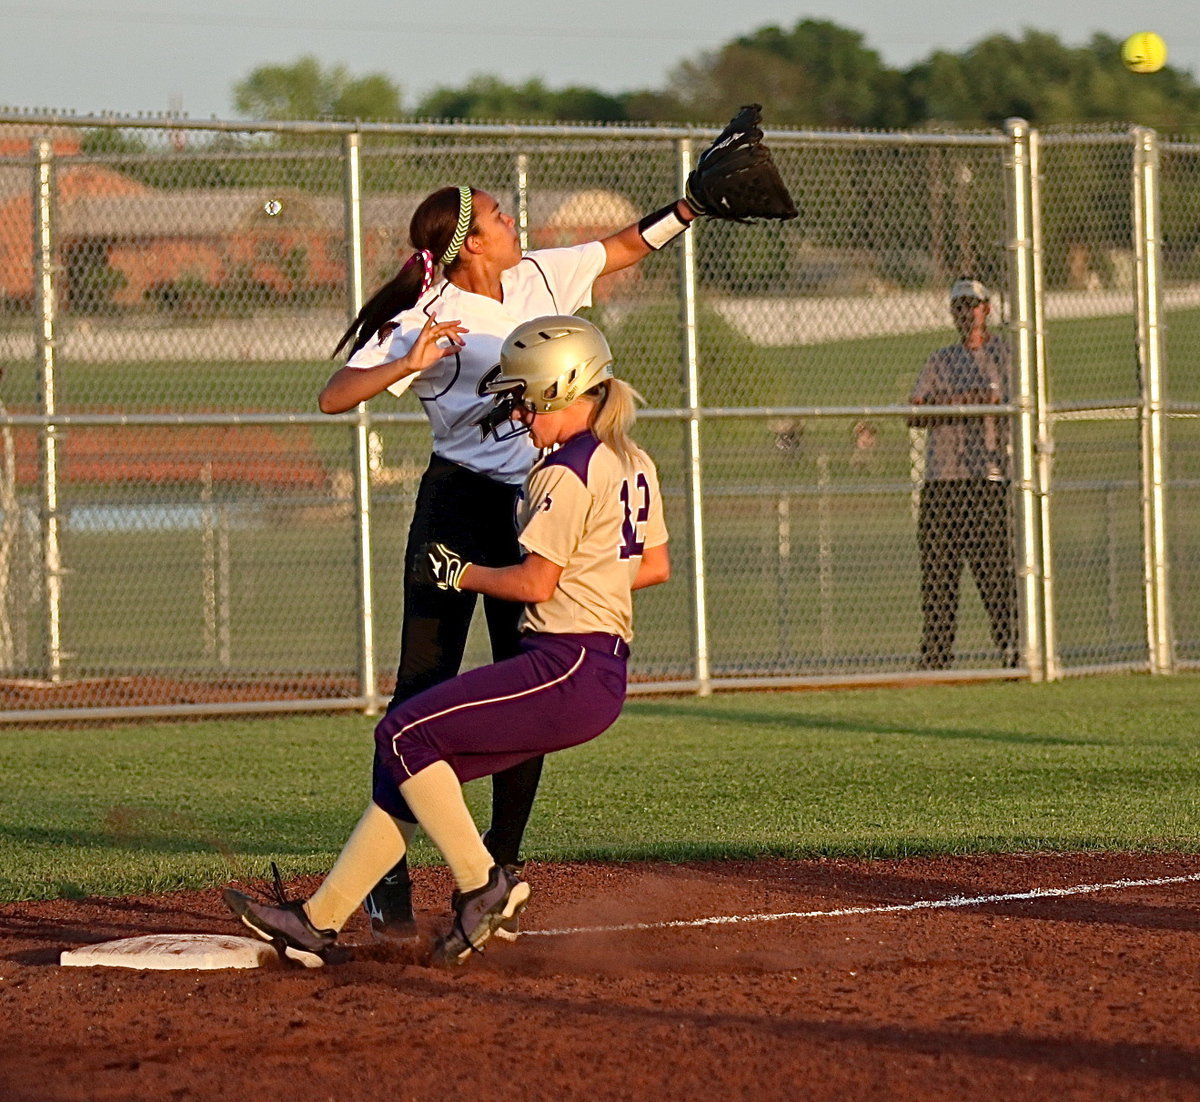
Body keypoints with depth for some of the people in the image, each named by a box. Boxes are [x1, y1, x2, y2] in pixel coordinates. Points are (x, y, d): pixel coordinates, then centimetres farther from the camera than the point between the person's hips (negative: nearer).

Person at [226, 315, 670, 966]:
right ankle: (320, 921, 8)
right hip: (603, 674, 10)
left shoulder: (567, 470, -13)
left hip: (566, 669, -10)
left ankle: (482, 884, -7)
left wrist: (457, 574, -1)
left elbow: (536, 582, -15)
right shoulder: (634, 464, 16)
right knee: (408, 765, 9)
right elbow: (655, 566, 23)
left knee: (404, 734, -12)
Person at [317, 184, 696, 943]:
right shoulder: (427, 319, -14)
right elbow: (335, 397, -20)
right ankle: (389, 882, -8)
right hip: (459, 507, -6)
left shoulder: (540, 277, 5)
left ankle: (498, 870, 14)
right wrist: (408, 365, -35)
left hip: (534, 510, 6)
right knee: (425, 690, -10)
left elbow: (627, 248, 19)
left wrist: (691, 203, 8)